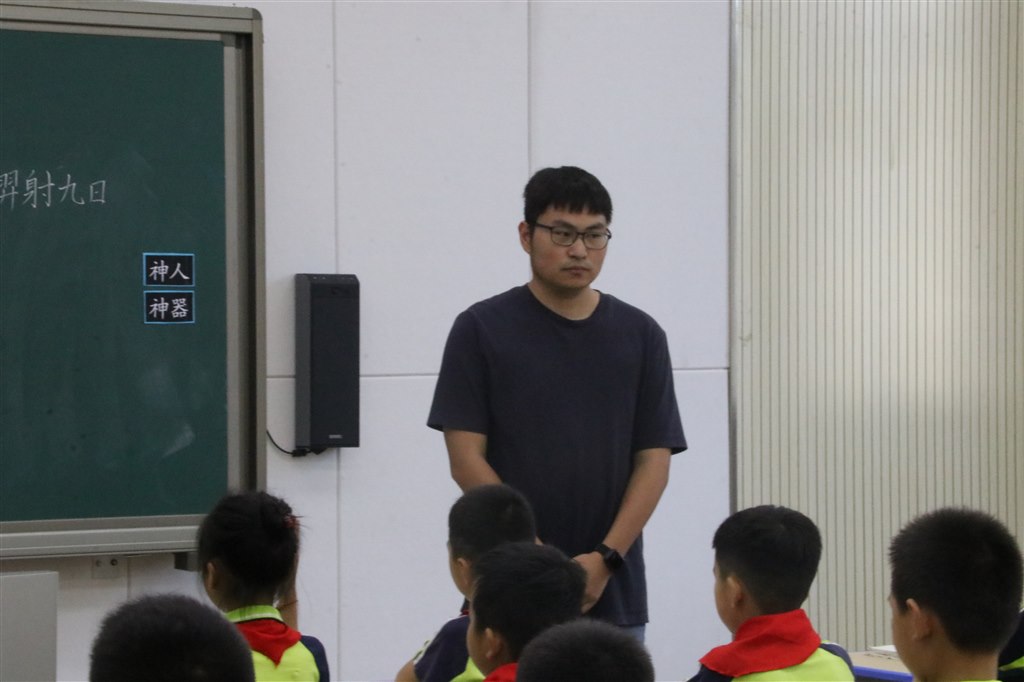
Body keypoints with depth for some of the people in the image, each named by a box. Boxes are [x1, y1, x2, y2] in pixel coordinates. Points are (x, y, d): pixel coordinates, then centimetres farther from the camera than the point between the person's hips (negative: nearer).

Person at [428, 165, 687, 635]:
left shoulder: (640, 335, 6)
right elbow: (466, 458, -5)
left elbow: (653, 460, 3)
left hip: (612, 593, 3)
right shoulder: (481, 329, -1)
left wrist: (606, 557, -11)